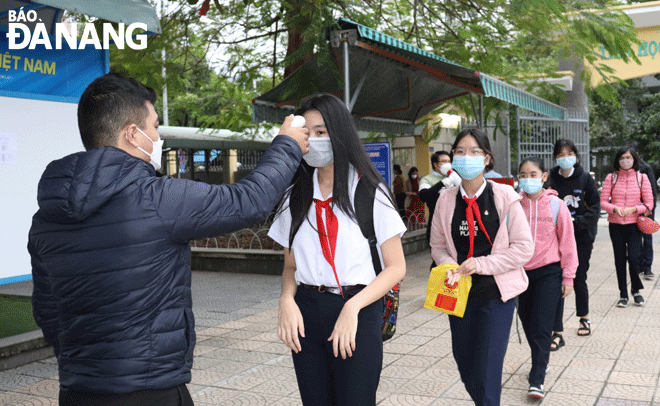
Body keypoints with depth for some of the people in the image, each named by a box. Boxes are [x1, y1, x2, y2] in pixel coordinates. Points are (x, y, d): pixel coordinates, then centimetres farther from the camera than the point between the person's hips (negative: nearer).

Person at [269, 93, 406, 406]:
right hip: (305, 314, 4)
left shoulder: (370, 192, -4)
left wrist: (352, 308, -17)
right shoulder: (296, 196, 9)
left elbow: (396, 267, -5)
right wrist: (287, 299, -6)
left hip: (357, 313, -4)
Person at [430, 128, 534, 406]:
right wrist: (451, 269, -10)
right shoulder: (446, 200, 2)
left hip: (496, 293, -3)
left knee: (486, 372, -6)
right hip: (460, 292, 4)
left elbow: (524, 247, -7)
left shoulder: (504, 197, -6)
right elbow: (437, 246, 10)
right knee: (465, 366, 13)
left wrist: (481, 264, -15)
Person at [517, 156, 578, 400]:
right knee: (528, 323, 14)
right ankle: (542, 359, 39)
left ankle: (537, 380, -1)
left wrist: (568, 277, -1)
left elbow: (567, 242, -1)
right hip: (522, 271, 3)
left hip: (549, 272, -3)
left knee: (541, 327, -7)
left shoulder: (556, 205, -7)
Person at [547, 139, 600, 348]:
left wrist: (576, 223, -15)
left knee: (579, 279, 10)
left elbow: (595, 207, -3)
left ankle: (584, 317, 38)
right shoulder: (551, 180, -2)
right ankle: (557, 332, -4)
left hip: (582, 237, 0)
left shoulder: (585, 178, -2)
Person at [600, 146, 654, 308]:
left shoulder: (642, 178, 3)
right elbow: (603, 201, 1)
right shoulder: (611, 178, 4)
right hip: (615, 225, 1)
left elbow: (649, 204, 2)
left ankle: (636, 290, 16)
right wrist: (615, 209, -18)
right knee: (620, 259, 4)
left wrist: (633, 209, -15)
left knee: (633, 257, -9)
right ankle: (623, 295, 16)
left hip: (634, 224, -1)